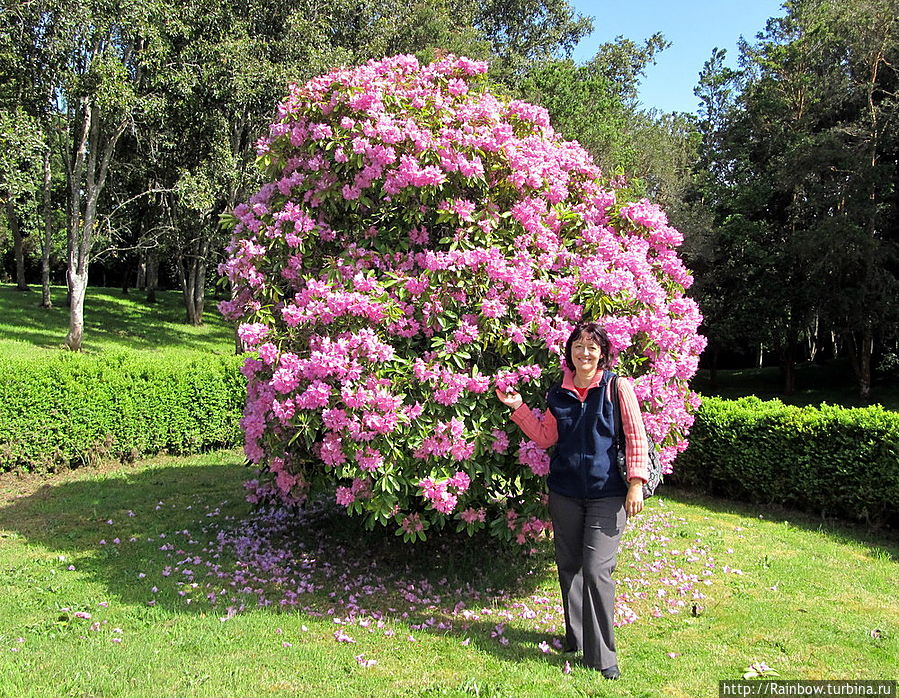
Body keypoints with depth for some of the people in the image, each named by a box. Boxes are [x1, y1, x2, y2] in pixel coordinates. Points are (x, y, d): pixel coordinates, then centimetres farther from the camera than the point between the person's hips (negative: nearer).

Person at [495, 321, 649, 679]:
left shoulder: (618, 387, -4)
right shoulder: (558, 392, 7)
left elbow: (636, 437, -4)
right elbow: (546, 438, 13)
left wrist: (635, 483, -9)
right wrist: (519, 408, 4)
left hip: (606, 493, -4)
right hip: (564, 492, 5)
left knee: (596, 569, -10)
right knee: (569, 566, 13)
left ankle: (602, 655, 4)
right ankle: (576, 639, 30)